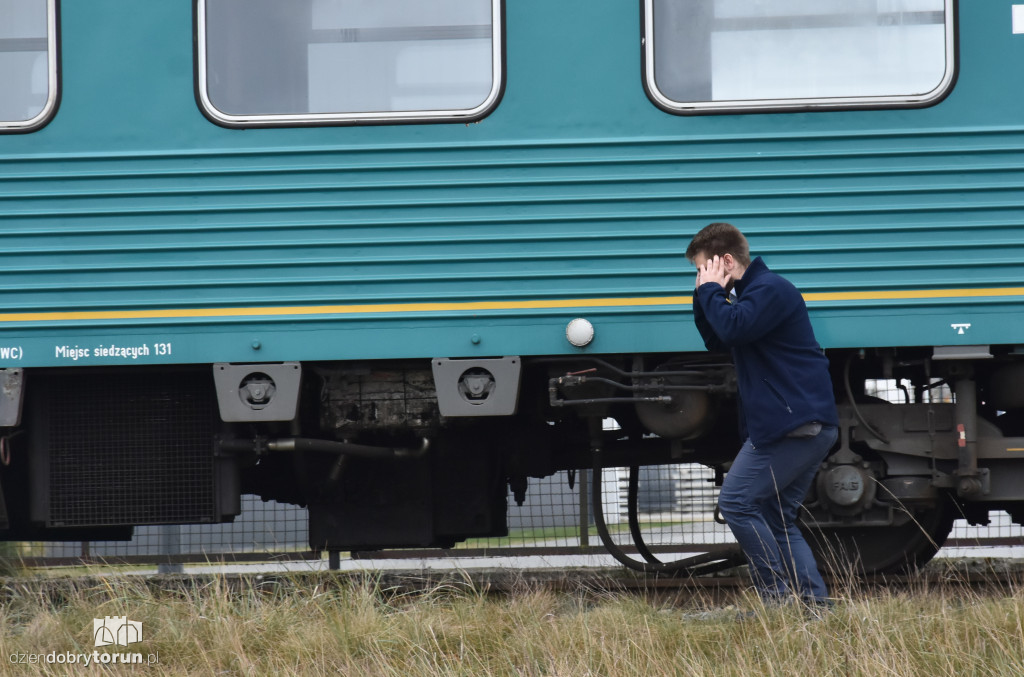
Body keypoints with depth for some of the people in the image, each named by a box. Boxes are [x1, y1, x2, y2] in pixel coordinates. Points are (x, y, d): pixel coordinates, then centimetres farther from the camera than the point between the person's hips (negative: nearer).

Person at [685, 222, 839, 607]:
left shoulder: (770, 289, -11)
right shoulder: (753, 291, 22)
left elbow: (734, 328, -26)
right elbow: (717, 341, 26)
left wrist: (711, 291, -9)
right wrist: (705, 297, 11)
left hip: (793, 424, -11)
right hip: (807, 426, 11)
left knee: (737, 502, -11)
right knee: (777, 519, 11)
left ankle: (779, 596, -12)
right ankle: (815, 602, 4)